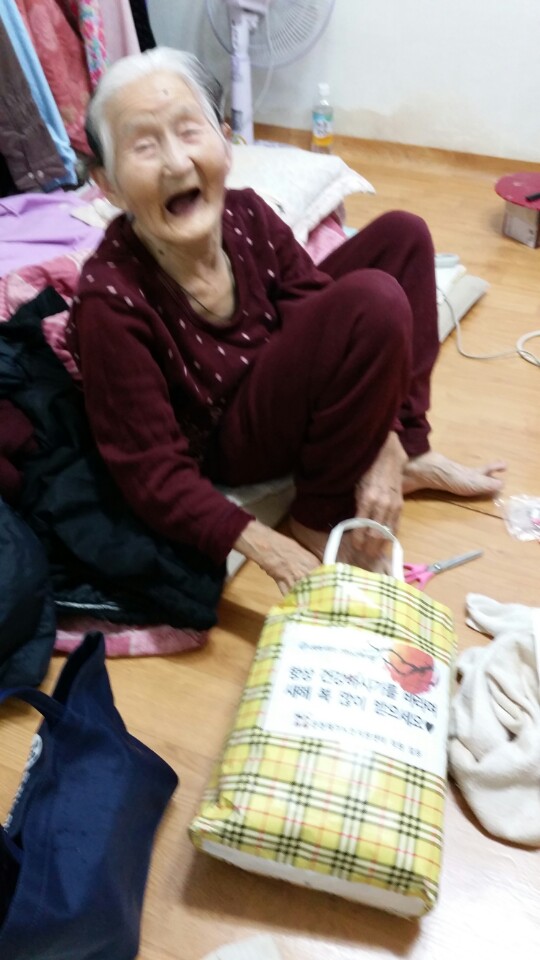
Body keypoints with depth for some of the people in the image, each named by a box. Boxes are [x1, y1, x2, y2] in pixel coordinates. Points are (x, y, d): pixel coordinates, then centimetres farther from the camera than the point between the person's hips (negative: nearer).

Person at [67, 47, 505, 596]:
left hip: (280, 377, 7)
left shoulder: (245, 216, -15)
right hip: (227, 444, -7)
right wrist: (269, 549, -30)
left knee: (402, 235, 2)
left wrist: (382, 453, -19)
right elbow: (153, 476, -24)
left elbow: (326, 315, -9)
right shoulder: (109, 302, -30)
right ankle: (319, 521, -13)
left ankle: (410, 455, 3)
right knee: (375, 300, -28)